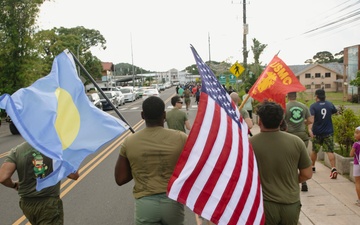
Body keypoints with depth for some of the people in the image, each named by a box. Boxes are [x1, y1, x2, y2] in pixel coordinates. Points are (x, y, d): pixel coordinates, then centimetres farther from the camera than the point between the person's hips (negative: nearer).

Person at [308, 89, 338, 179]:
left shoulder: (313, 106, -10)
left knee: (314, 150, 16)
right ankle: (334, 169, -20)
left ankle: (312, 167, 31)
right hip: (329, 132, 2)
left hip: (317, 132, -2)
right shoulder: (330, 104, 3)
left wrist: (309, 129, -34)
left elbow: (311, 118, -24)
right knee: (330, 151, -5)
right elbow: (335, 111, 23)